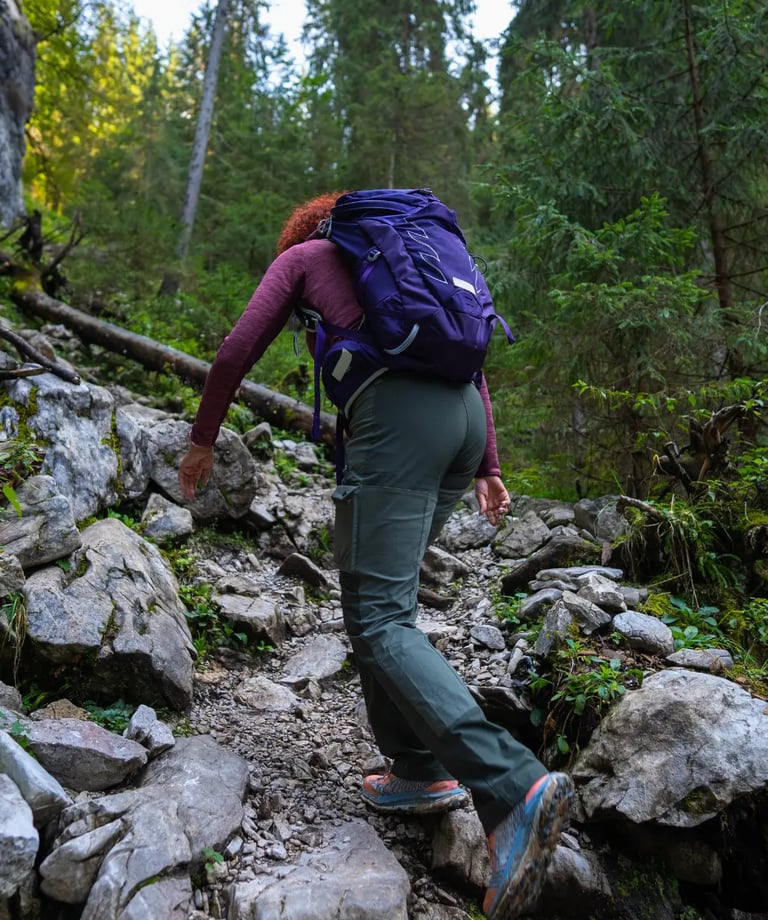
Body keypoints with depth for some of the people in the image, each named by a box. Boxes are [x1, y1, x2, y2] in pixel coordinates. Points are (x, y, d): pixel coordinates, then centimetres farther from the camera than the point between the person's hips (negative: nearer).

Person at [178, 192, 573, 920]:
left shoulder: (301, 254, 21)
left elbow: (237, 353, 13)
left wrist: (203, 437, 26)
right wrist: (487, 468, 26)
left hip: (396, 419, -7)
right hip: (461, 416, 7)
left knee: (378, 621, -10)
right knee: (380, 597, 17)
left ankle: (514, 788, -24)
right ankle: (420, 769, 16)